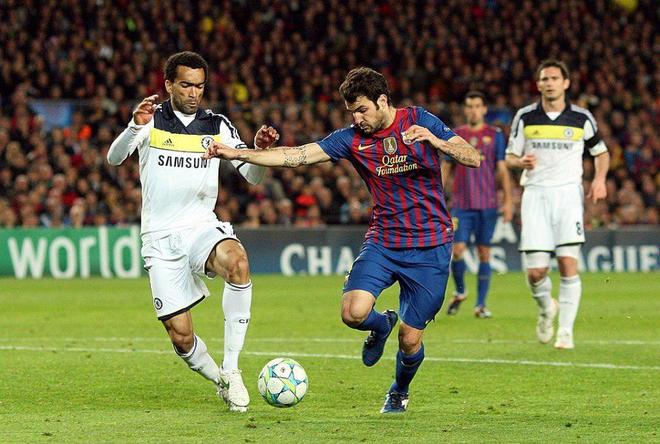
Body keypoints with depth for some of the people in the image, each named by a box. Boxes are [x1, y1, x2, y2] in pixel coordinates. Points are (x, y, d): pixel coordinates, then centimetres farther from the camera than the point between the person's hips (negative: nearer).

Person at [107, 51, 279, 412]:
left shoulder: (217, 126, 7)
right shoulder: (151, 121, 1)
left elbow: (253, 177, 5)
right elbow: (114, 158, -16)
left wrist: (260, 150, -17)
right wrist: (135, 127, -35)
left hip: (202, 227, 1)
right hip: (160, 237, -1)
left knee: (237, 261, -35)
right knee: (180, 336, -6)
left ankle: (231, 369, -27)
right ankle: (220, 381, 26)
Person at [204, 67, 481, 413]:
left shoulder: (419, 122, -4)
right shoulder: (352, 138, 1)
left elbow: (473, 158, -10)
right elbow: (297, 156, -3)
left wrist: (435, 141, -29)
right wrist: (237, 154, -12)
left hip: (430, 246, -2)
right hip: (382, 241, 2)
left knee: (409, 340, -2)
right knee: (353, 312, -23)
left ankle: (399, 392, 32)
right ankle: (381, 325, 15)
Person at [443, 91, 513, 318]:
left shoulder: (495, 135, 4)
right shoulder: (455, 135, 8)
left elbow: (502, 170, 2)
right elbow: (445, 168, 12)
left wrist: (508, 201, -5)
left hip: (487, 204, -1)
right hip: (461, 203, 1)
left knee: (484, 253, 1)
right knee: (457, 250, -8)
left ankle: (481, 304, 6)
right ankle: (460, 292, 16)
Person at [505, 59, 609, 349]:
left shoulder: (581, 118, 4)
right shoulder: (525, 117, 5)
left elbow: (601, 152, 17)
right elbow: (510, 157, 11)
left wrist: (599, 179, -1)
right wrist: (522, 162, -13)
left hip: (568, 192, 0)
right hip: (535, 194, 0)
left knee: (568, 263, -13)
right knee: (535, 271, -8)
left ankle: (566, 331, -3)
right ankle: (546, 308, 25)